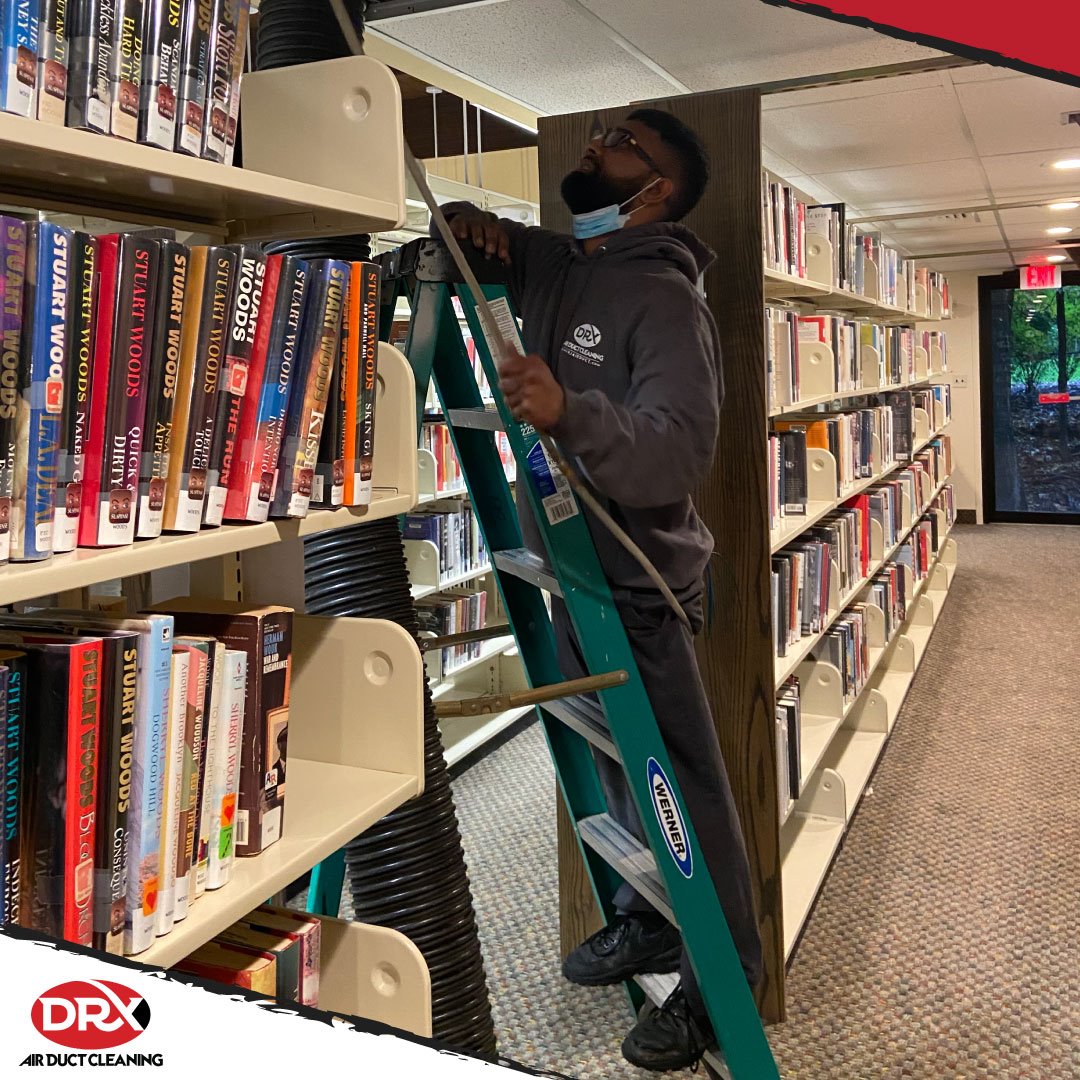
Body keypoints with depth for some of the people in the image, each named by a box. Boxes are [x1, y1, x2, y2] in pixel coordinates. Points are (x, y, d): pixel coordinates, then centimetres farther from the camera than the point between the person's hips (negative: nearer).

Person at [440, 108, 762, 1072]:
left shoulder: (665, 297, -17)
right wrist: (469, 223, 0)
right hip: (570, 568, 9)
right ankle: (647, 922, 39)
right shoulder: (553, 263, 8)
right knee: (616, 764, 20)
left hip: (641, 584, -9)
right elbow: (471, 238, 24)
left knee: (680, 779, 1)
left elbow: (681, 449, -29)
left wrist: (571, 414, -46)